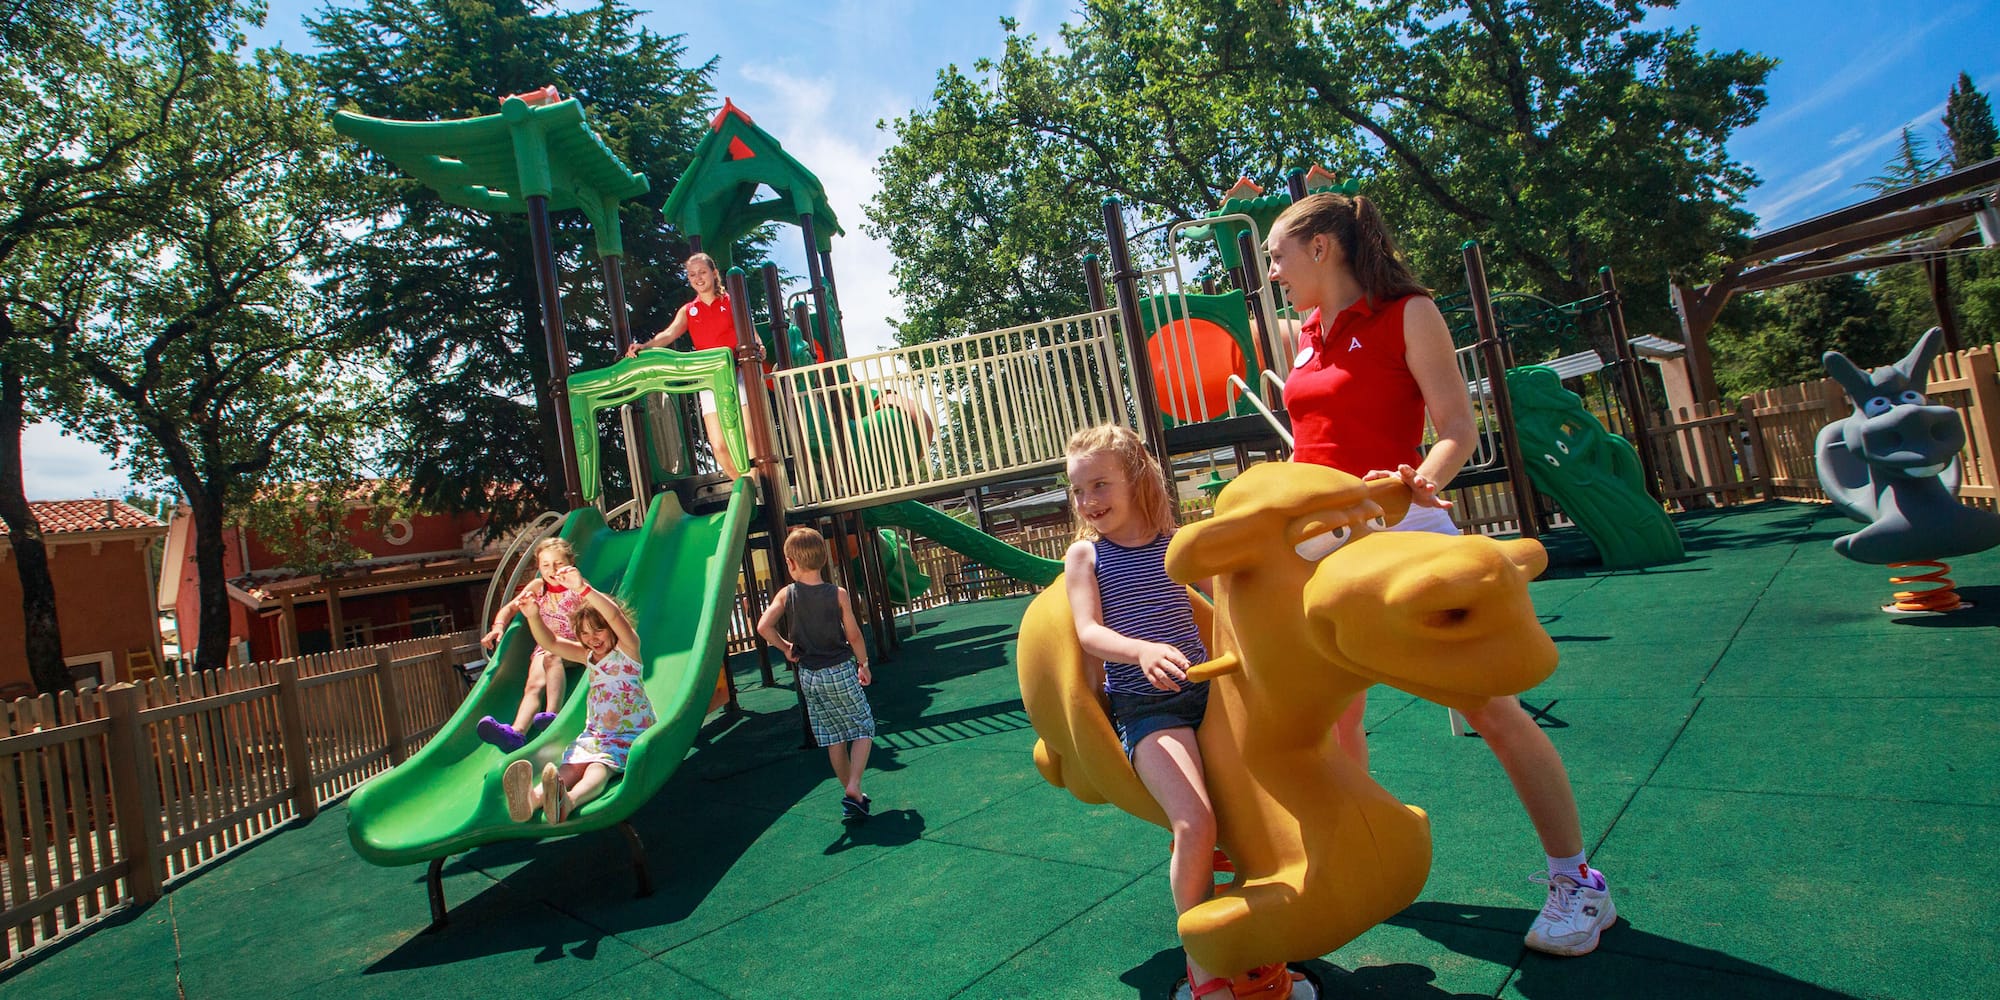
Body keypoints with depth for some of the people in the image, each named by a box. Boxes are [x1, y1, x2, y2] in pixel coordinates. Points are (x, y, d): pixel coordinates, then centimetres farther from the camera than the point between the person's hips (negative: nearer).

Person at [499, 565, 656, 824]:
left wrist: (583, 588, -36)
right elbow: (550, 642, 7)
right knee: (571, 765, -27)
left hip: (633, 736, -5)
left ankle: (567, 802, -64)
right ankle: (532, 798, -56)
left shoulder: (627, 650, -4)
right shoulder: (588, 656, 17)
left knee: (600, 767, -35)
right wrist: (533, 615, -12)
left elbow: (615, 615, -23)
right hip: (595, 734, 6)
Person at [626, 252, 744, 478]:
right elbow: (669, 334, -1)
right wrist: (644, 347, -20)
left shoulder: (730, 302, 9)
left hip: (737, 374, -3)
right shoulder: (688, 311, 15)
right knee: (718, 445, -4)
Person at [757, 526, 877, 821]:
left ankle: (851, 795, 22)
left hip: (808, 675, 3)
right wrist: (863, 664, 9)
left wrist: (785, 647, -1)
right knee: (863, 729, 9)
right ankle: (853, 790, -6)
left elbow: (763, 626, -18)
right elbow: (853, 635, -6)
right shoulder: (838, 594, -11)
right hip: (840, 671, -3)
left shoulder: (786, 594, -7)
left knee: (834, 738, 13)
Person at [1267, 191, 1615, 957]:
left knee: (1493, 709, -2)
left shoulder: (1407, 314, -4)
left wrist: (1424, 480, -29)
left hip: (1401, 531, -6)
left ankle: (1575, 885, 16)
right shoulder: (1307, 335, 14)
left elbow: (1457, 427, -11)